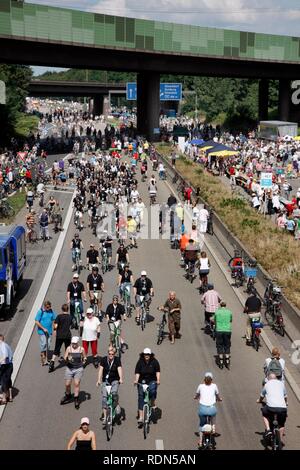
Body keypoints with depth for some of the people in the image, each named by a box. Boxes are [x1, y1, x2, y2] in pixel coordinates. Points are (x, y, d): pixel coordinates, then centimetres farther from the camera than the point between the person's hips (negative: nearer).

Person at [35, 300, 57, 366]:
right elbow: (36, 322, -10)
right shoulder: (40, 312, -10)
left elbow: (54, 319, 11)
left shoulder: (51, 311, 4)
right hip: (42, 331, -5)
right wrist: (43, 328, -13)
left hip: (49, 331, 5)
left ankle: (45, 358, 21)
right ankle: (43, 360, -2)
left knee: (48, 345, 8)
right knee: (43, 345, -9)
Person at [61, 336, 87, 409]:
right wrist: (67, 359, -24)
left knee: (77, 383, -4)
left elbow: (84, 358, 14)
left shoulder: (81, 349, 0)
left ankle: (76, 399, 6)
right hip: (69, 368, 1)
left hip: (78, 369, -1)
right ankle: (68, 396, 31)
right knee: (67, 384, 5)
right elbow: (65, 358, -3)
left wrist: (84, 361, -7)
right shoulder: (68, 349, -1)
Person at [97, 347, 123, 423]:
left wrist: (121, 379, -36)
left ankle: (117, 404, 2)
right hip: (105, 380, 1)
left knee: (114, 392, -28)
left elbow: (119, 369, -20)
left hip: (115, 380, -1)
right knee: (104, 396, -9)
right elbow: (101, 370, -12)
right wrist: (99, 380, -24)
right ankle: (104, 416, -4)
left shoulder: (117, 360, -8)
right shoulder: (103, 359, -6)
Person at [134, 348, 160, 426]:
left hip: (152, 381, -1)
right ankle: (140, 417, -4)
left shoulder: (154, 362, -4)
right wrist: (136, 380, -23)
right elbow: (137, 372, -9)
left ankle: (153, 404, 0)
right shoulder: (140, 362, -3)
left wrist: (158, 380, -21)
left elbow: (157, 371, -8)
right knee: (141, 397, -6)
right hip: (142, 382, 1)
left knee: (152, 391, -31)